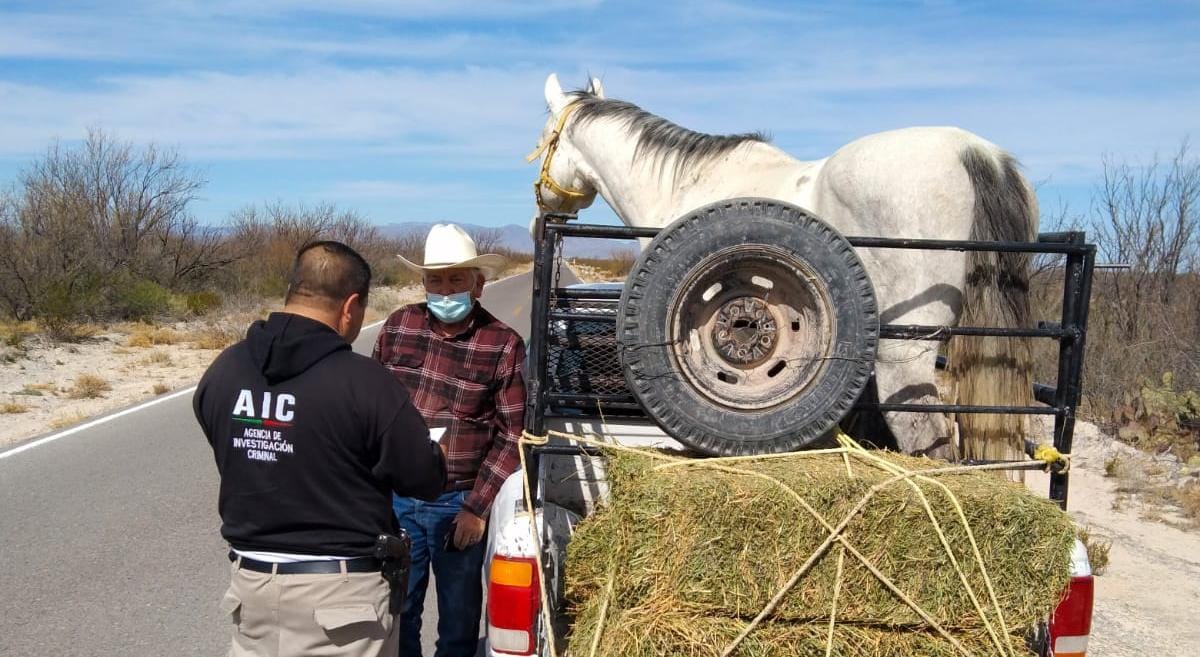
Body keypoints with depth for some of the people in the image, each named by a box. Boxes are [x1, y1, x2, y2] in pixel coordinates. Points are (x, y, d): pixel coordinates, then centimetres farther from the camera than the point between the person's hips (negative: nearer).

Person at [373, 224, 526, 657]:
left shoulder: (503, 345, -8)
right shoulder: (397, 327, 1)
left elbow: (511, 434, -6)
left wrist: (477, 507, -9)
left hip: (459, 503, -2)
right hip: (396, 497, 3)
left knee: (459, 616, 13)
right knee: (396, 611, 16)